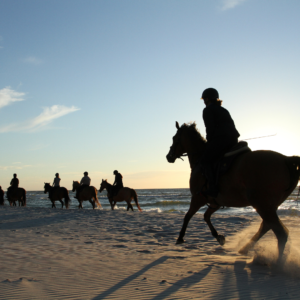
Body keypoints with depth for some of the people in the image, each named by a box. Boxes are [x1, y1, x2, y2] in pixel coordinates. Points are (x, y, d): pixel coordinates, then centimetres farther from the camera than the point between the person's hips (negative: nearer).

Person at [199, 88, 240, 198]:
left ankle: (213, 188, -20)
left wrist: (209, 142, 4)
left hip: (220, 139, -9)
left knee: (205, 160, -6)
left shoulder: (208, 110, 3)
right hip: (233, 140, 9)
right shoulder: (224, 110, 27)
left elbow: (210, 128, -8)